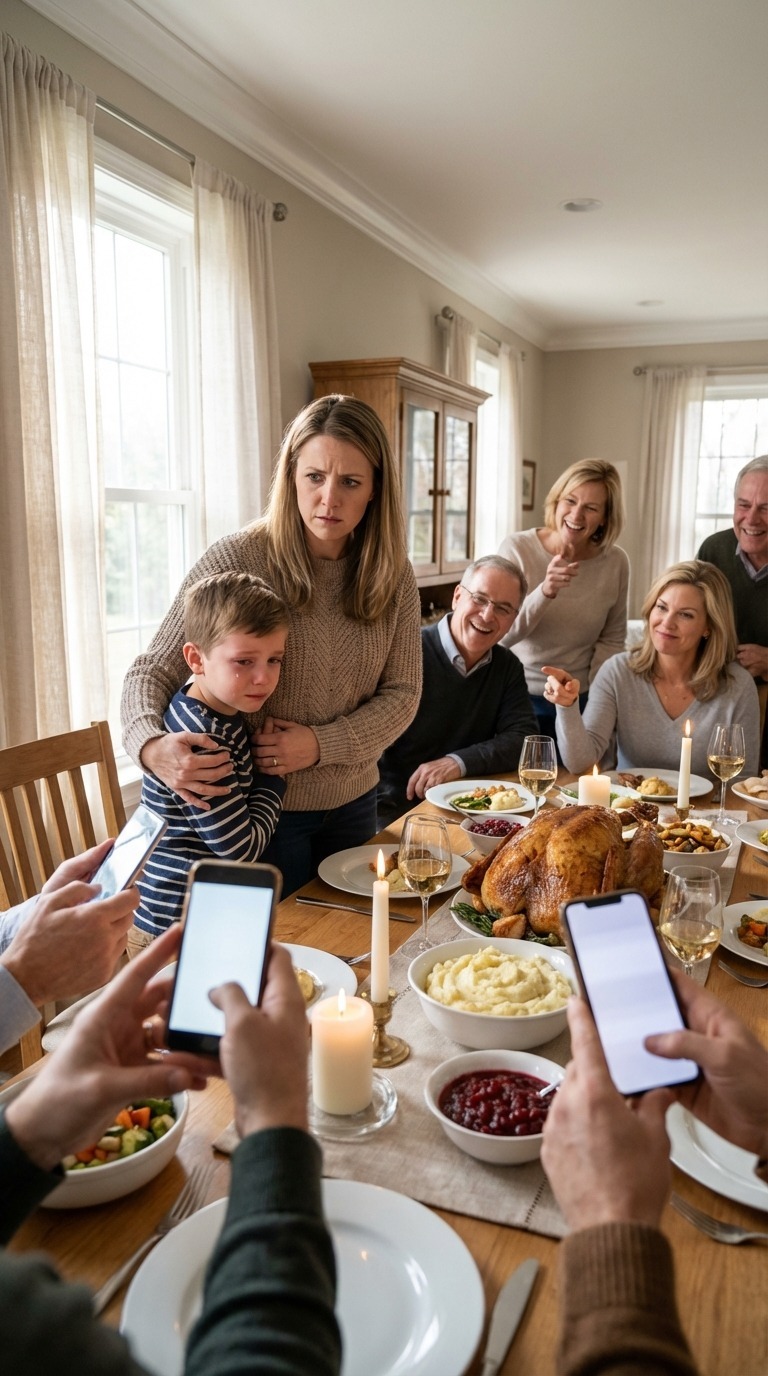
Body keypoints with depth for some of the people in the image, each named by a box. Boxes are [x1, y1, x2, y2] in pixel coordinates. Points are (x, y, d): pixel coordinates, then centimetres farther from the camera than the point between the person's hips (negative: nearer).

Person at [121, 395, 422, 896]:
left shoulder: (394, 575, -5)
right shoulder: (238, 559, -17)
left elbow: (402, 693, -2)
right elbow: (152, 673, -13)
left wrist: (321, 745, -19)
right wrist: (153, 746, -35)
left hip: (353, 802, 5)